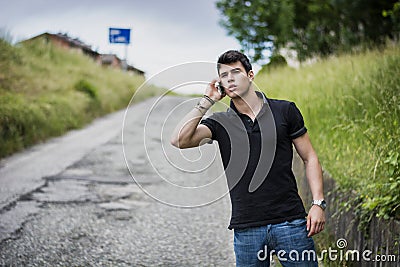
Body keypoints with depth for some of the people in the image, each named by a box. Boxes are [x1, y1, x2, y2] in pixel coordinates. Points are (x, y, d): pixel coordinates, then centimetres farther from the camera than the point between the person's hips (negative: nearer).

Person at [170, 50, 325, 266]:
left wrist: (318, 203, -3)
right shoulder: (220, 123, 6)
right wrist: (207, 101, -4)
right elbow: (179, 140, -10)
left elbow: (310, 159, 8)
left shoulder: (285, 110, 5)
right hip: (246, 229, 1)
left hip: (290, 221, -1)